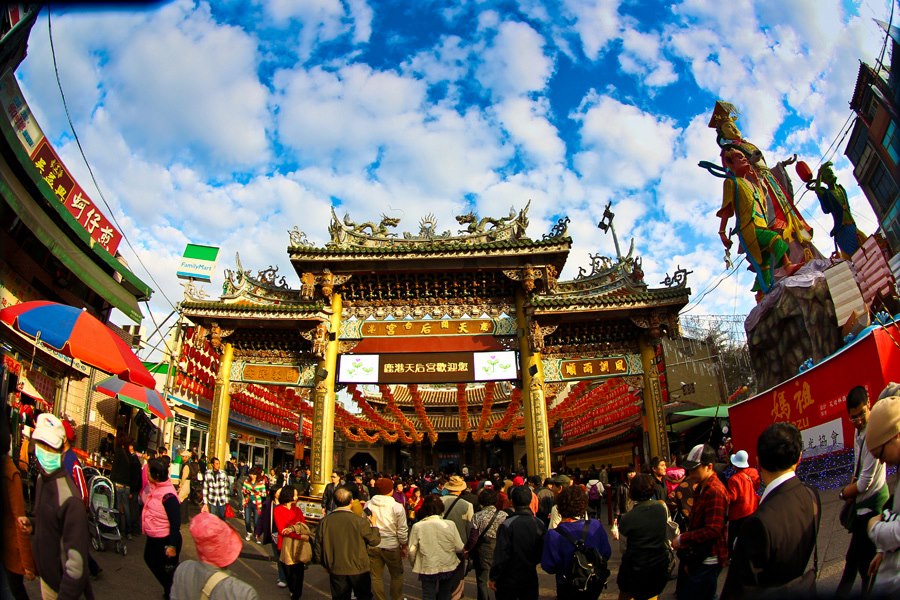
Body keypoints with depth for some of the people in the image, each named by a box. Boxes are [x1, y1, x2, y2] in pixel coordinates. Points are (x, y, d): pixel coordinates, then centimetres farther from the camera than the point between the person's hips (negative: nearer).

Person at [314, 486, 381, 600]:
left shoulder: (325, 521, -13)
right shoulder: (360, 522, -19)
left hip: (336, 570, 2)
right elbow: (375, 540, -9)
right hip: (358, 570, -2)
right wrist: (374, 524, 9)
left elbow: (318, 547, -4)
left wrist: (326, 565, 13)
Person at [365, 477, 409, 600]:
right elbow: (402, 531, -9)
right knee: (397, 575, 18)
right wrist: (404, 547, 6)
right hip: (391, 546, -2)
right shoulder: (397, 507, -12)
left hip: (372, 546, 2)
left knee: (376, 576, 15)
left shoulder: (367, 505, -5)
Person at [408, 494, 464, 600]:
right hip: (449, 567, 2)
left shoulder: (418, 526, -14)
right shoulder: (449, 524, -13)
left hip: (427, 569, -1)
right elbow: (459, 548, -8)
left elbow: (411, 551, -9)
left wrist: (414, 565, 10)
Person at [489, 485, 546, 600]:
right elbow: (542, 552, 4)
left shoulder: (507, 525, -21)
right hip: (531, 578, 4)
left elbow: (501, 555, -20)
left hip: (508, 579, -4)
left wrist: (493, 578, -9)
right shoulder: (539, 524, -5)